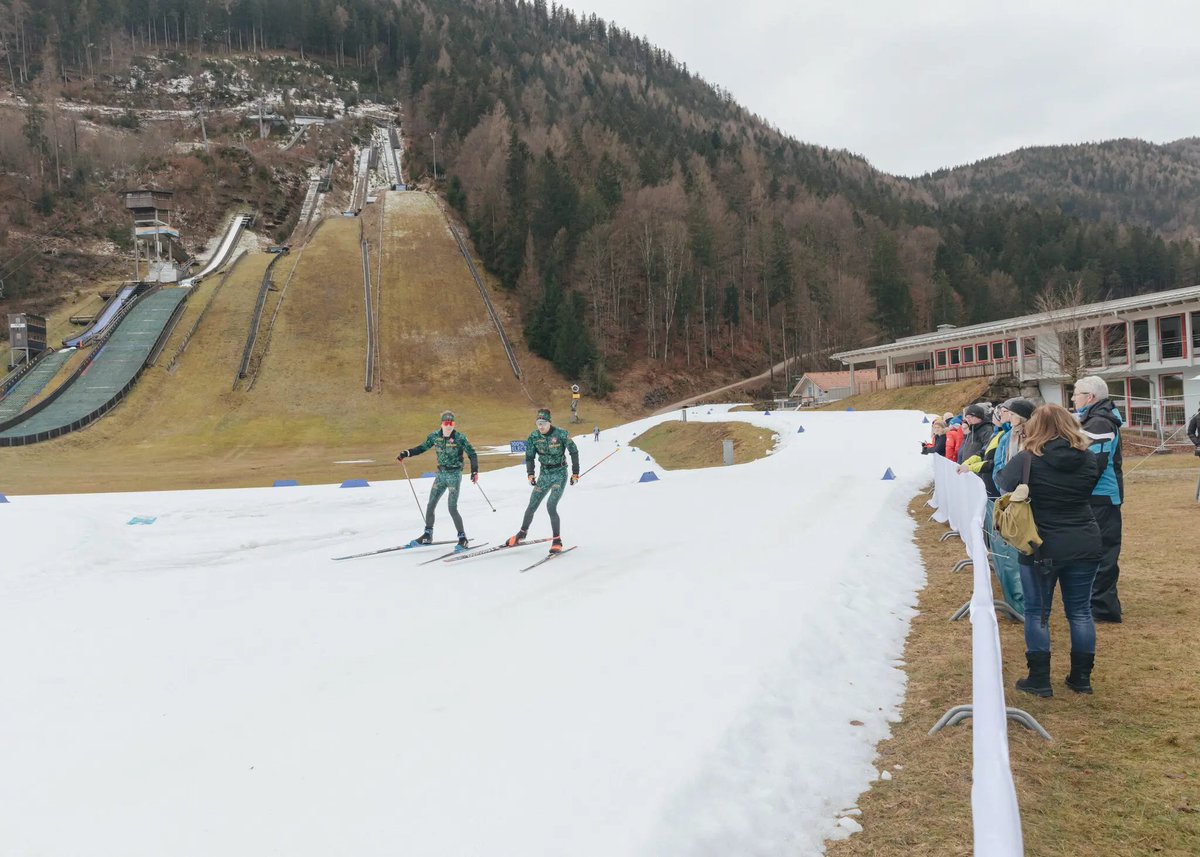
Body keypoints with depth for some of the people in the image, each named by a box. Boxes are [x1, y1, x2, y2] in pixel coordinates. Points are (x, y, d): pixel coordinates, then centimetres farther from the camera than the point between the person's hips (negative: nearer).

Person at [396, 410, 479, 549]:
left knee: (452, 508, -11)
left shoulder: (460, 438, -12)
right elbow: (421, 448, 13)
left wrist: (474, 471, -21)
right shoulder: (435, 436, 1)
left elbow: (472, 454, -9)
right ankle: (428, 534, 24)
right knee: (430, 505, 7)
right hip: (441, 474, 5)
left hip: (454, 475, -5)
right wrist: (405, 453, 2)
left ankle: (462, 538, 1)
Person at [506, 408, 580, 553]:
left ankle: (557, 540, -6)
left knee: (551, 506, -18)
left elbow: (574, 451, -6)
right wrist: (530, 473, -8)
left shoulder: (561, 434, -15)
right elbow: (529, 456, 5)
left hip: (560, 474, -4)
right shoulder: (534, 436, -4)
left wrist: (575, 472, -6)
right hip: (544, 474, 4)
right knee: (532, 506, 6)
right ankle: (522, 533, 28)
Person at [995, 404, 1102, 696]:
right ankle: (1081, 678, 23)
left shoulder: (1026, 460, -15)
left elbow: (1002, 483, 0)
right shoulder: (1089, 459, -2)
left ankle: (1039, 680, 13)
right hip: (1084, 546, 4)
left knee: (1037, 613, 8)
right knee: (1080, 611, 14)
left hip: (1041, 548, -4)